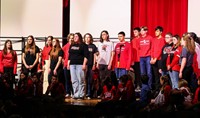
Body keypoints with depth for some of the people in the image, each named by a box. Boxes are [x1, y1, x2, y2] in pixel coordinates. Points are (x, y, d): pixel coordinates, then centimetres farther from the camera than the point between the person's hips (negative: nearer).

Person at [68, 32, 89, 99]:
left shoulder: (83, 45, 1)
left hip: (80, 64, -6)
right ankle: (76, 94, 6)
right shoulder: (72, 46, 19)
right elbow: (69, 56, 22)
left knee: (81, 80, -7)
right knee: (74, 80, 3)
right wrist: (68, 64, 13)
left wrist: (84, 64, -13)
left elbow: (86, 56, -5)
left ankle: (81, 95, -5)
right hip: (72, 64, 6)